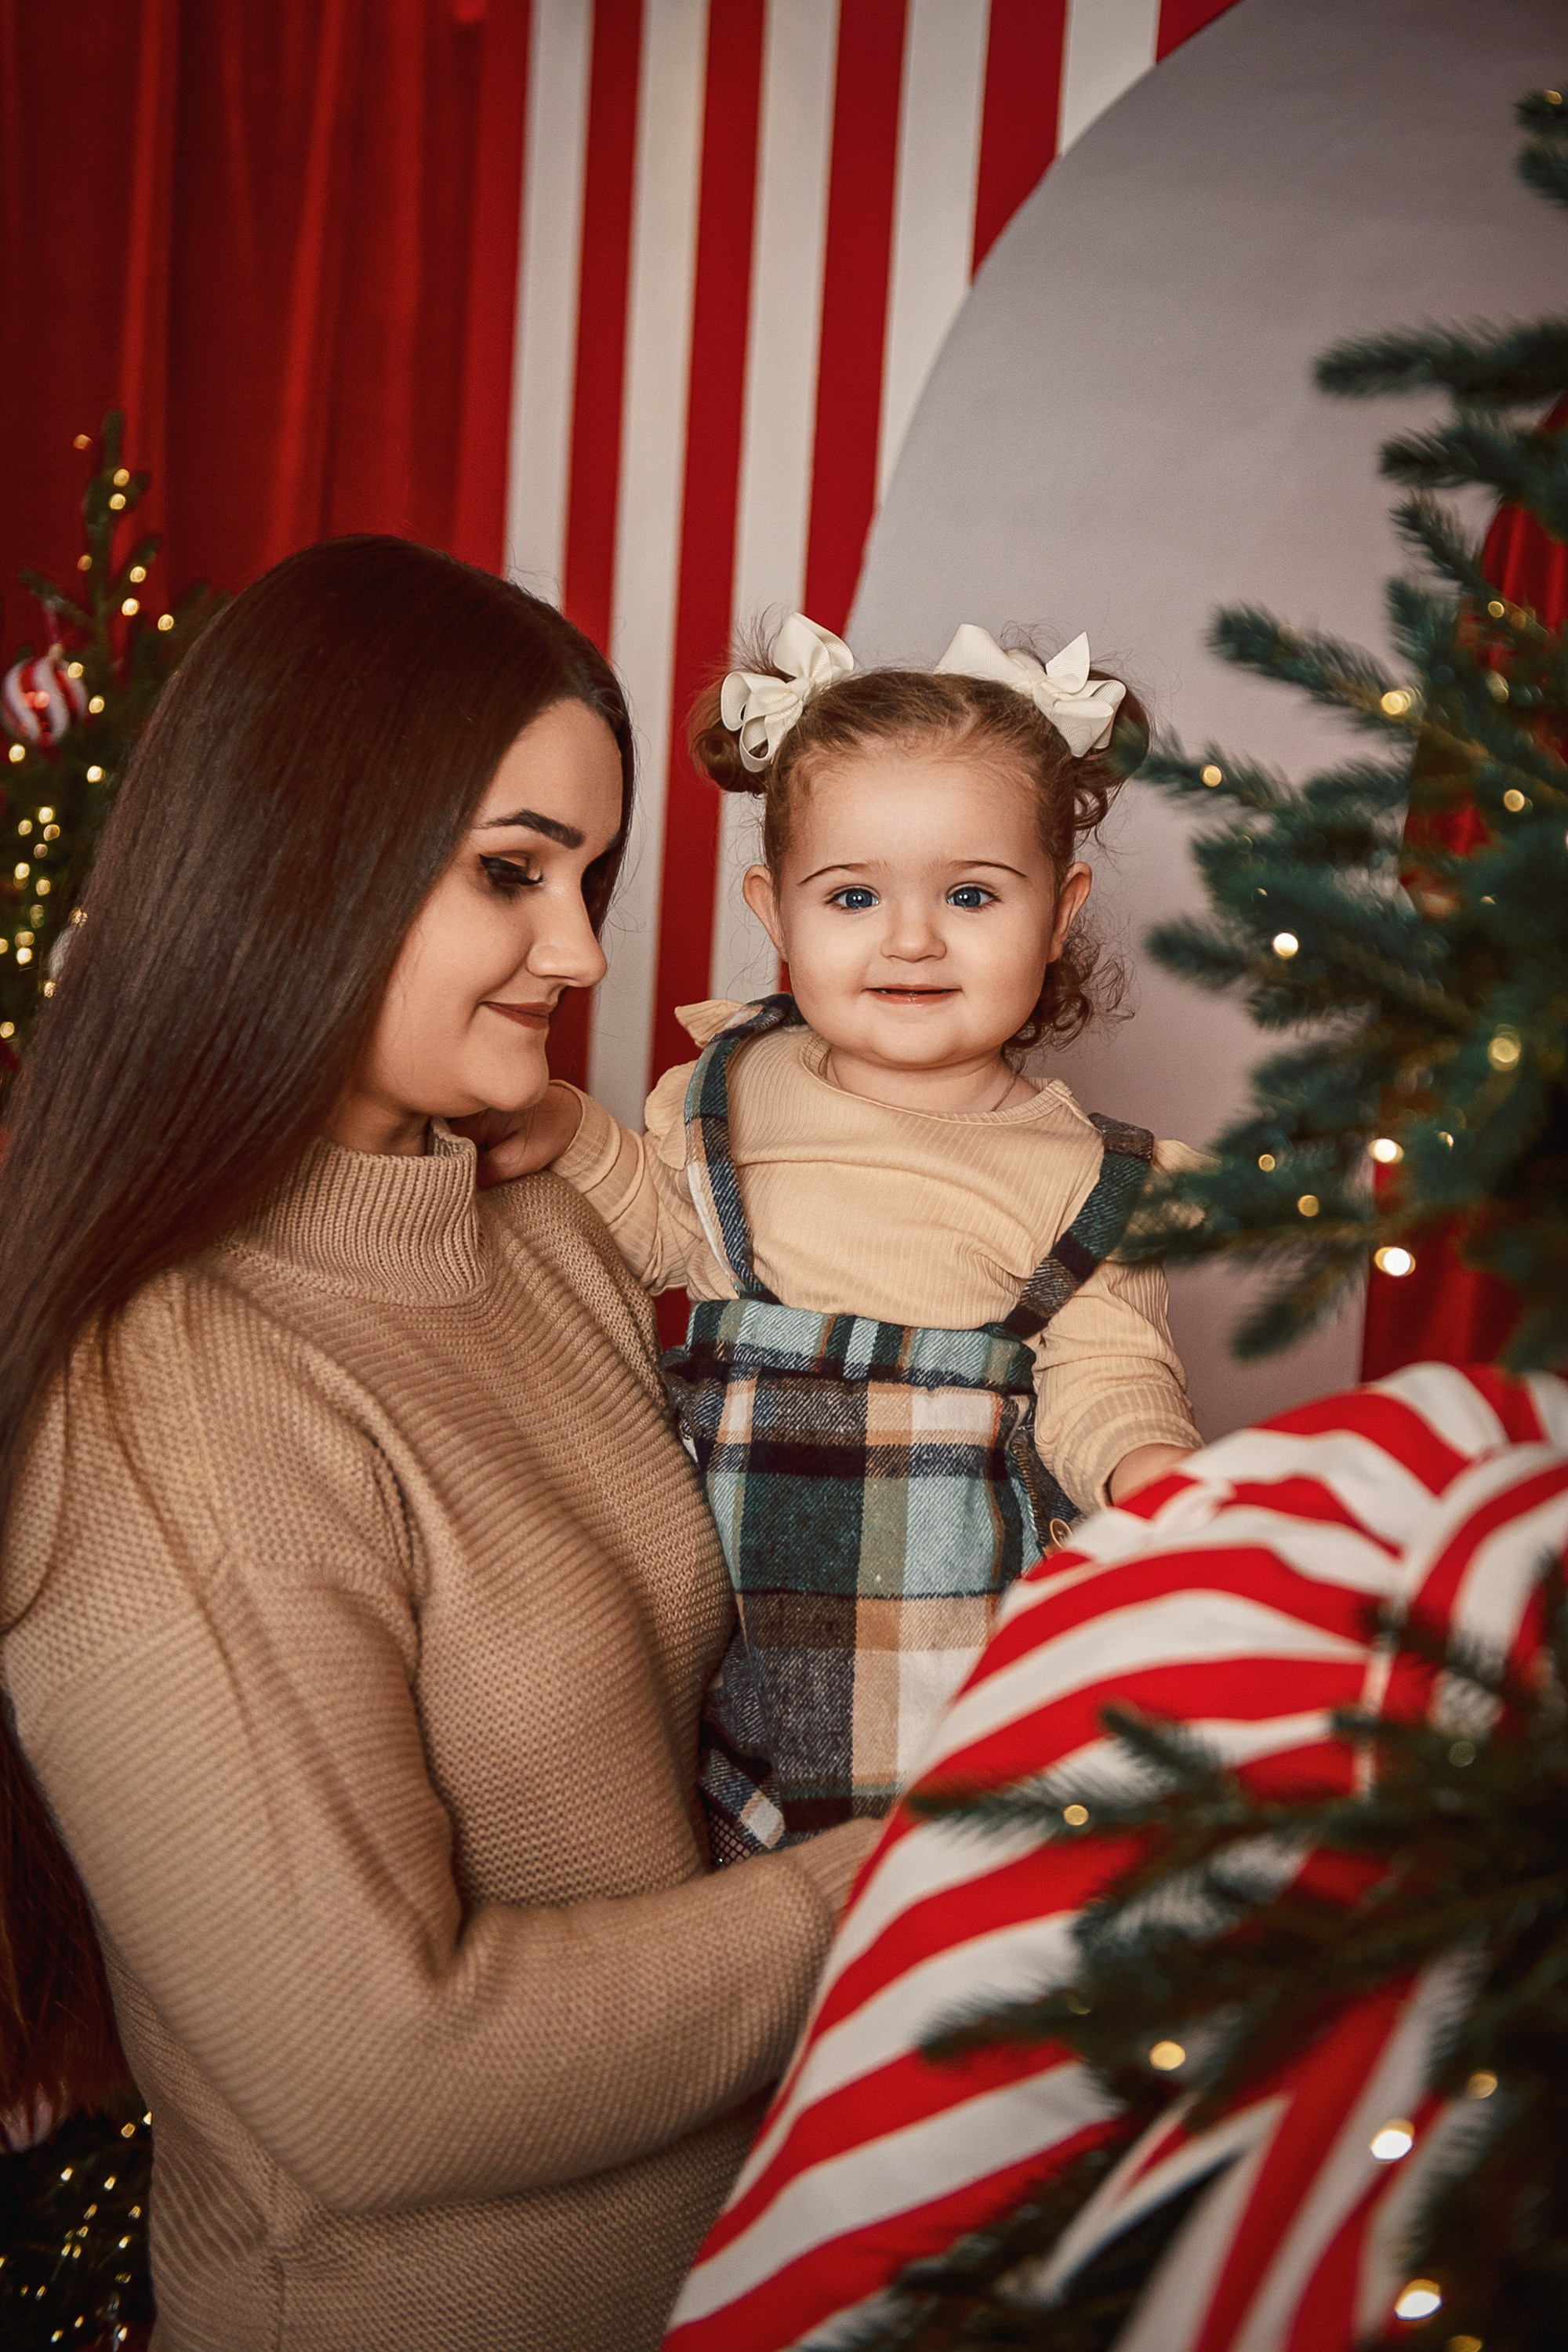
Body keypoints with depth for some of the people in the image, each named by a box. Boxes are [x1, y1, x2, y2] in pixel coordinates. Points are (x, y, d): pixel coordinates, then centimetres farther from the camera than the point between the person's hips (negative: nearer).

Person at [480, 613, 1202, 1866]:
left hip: (968, 1633, -1)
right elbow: (661, 1232, 14)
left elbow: (1102, 1369, -3)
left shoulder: (1081, 1172, -3)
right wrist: (568, 1137, -3)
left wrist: (1146, 1462, -24)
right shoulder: (726, 1095, 2)